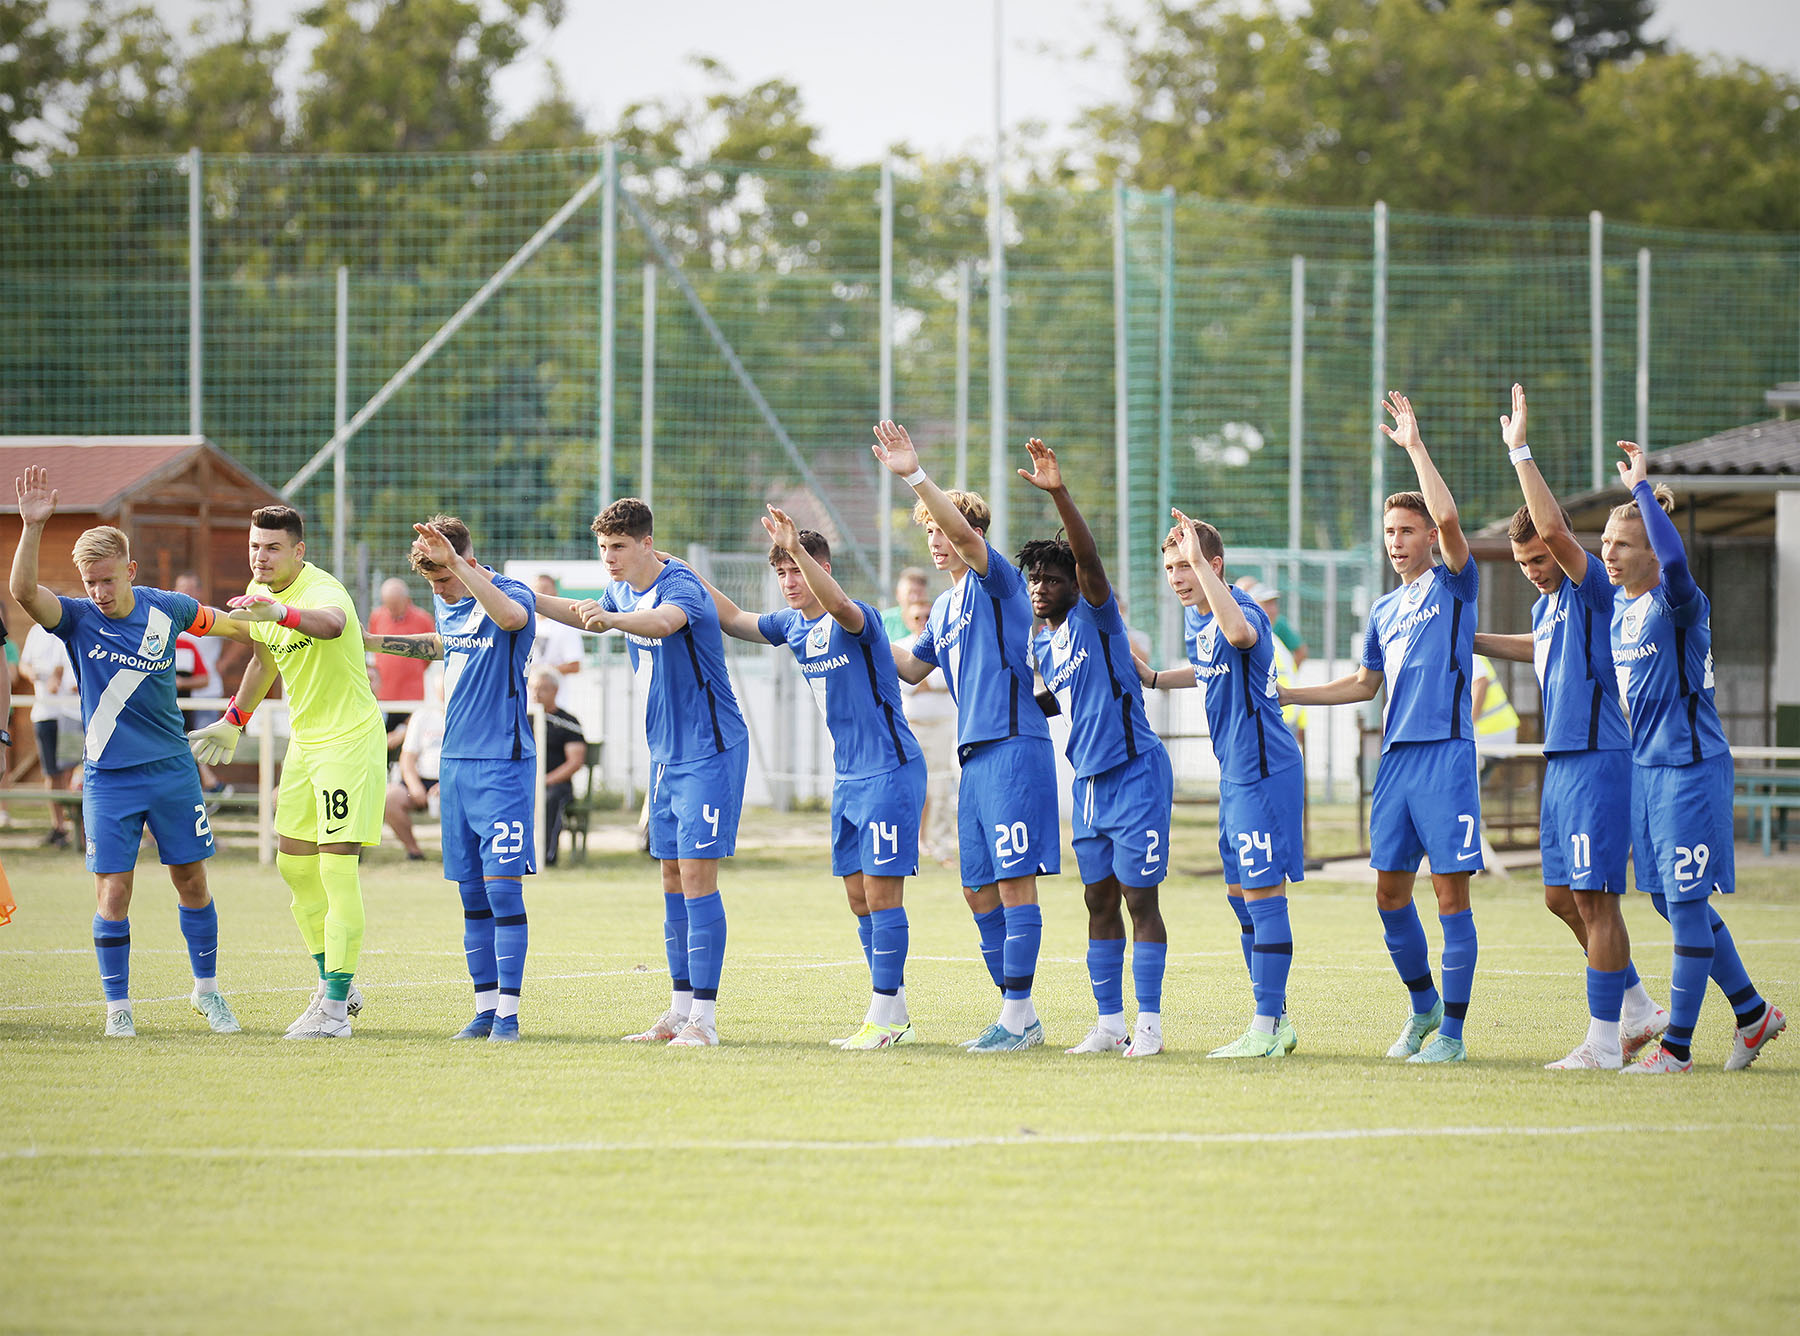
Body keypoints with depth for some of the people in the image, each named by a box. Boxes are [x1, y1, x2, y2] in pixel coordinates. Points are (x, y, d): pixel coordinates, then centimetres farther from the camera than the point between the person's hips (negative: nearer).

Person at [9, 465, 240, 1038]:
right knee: (112, 892, -4)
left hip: (172, 770, 2)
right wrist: (33, 526, -41)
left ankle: (206, 989, 24)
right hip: (109, 776, -2)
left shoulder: (166, 609, -3)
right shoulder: (78, 619, -9)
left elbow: (213, 620, 21)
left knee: (191, 880, 8)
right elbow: (23, 590, -29)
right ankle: (117, 1005, 7)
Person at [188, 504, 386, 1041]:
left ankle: (335, 1008, -10)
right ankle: (336, 984, 26)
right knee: (294, 864, 12)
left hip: (350, 739, -9)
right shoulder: (259, 592, 5)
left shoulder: (321, 591, -23)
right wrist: (234, 722, 31)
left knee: (337, 870, -12)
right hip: (304, 740, 9)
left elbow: (331, 623, -49)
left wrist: (279, 612, -67)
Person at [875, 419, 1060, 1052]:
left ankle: (1017, 1016, -9)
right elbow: (912, 668, 34)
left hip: (1013, 746, -9)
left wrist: (915, 476, -29)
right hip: (974, 756, 9)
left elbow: (964, 531, -22)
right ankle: (1020, 1017, 15)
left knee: (1015, 882, -9)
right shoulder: (944, 608, 20)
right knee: (980, 892, 9)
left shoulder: (997, 580, -3)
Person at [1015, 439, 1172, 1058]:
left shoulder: (1095, 618, -8)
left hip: (1135, 773, -8)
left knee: (1140, 898, -5)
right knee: (1099, 902, 9)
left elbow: (1089, 557, -25)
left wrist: (1060, 494, -36)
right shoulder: (1041, 645, 13)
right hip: (1087, 781, 8)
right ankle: (1110, 1023, 14)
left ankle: (1149, 1022, -2)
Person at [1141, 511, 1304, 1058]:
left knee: (1262, 892, -8)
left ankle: (1266, 1028, -5)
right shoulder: (1194, 617, 10)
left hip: (1264, 771, -10)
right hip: (1235, 773, 10)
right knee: (1240, 894, 13)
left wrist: (1199, 559, -43)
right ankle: (1276, 1024, 20)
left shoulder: (1243, 609, -18)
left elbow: (1239, 633, -45)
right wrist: (1154, 679, 18)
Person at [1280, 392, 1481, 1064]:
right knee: (1391, 891, 6)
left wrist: (1414, 446, -14)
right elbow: (1365, 683, 30)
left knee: (1450, 891, -6)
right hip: (1396, 755, 7)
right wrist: (1283, 696, 27)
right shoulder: (1384, 610, 18)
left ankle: (1453, 1029, -2)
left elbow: (1448, 517, -18)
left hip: (1446, 754, -7)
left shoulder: (1453, 585, 0)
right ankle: (1423, 1006, 23)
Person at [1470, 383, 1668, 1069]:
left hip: (1596, 760, -9)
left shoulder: (1591, 588, -10)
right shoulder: (1546, 602, 16)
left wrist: (1519, 451, -21)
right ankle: (1639, 1007, 24)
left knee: (1594, 898, -8)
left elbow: (1553, 525, -27)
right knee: (1564, 897, 12)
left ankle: (1604, 1040, -5)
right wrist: (1469, 639, 40)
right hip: (1560, 762, 9)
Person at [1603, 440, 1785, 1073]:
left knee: (1685, 903, -4)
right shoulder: (1616, 606, 8)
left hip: (1690, 766, -9)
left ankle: (1677, 1045, 1)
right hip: (1643, 766, 9)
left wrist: (1642, 487, -33)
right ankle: (1752, 1012, 27)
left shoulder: (1679, 603, -17)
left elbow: (1675, 560, -39)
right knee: (1672, 900, 13)